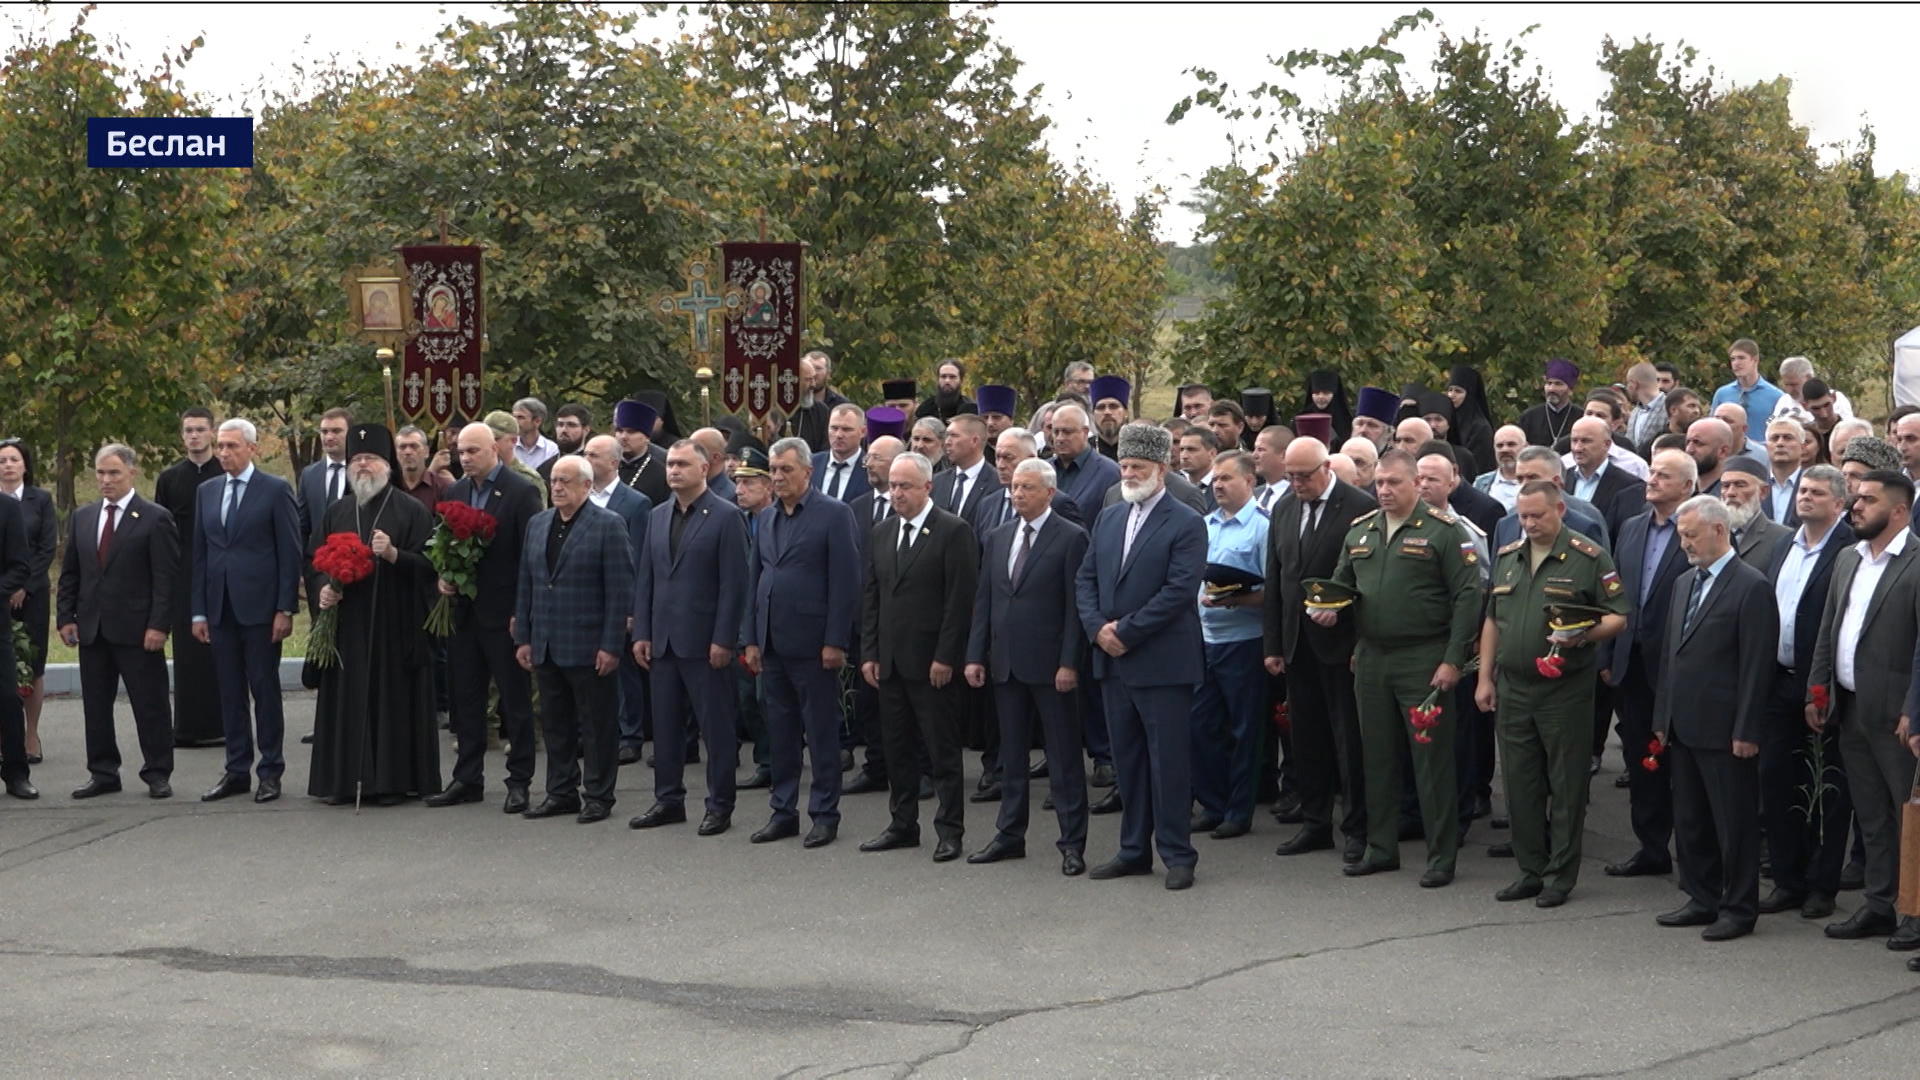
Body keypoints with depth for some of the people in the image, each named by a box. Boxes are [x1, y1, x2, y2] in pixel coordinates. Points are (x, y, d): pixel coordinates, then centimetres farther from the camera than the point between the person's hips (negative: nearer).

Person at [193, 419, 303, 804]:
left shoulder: (275, 490, -2)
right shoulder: (207, 491, 13)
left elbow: (291, 552, -5)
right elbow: (199, 553, 14)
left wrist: (285, 609, -10)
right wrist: (199, 611, 8)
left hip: (259, 606, -5)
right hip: (220, 609, 5)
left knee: (265, 690, 0)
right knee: (230, 693, 8)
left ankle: (271, 771, 7)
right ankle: (237, 770, 14)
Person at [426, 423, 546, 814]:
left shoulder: (521, 492, -9)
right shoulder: (454, 493, 11)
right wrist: (442, 578, -2)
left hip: (504, 613, -6)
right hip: (463, 611, 6)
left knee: (515, 700, 2)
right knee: (464, 698, 11)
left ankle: (519, 781, 9)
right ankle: (467, 779, 19)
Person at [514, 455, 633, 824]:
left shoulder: (608, 525, -6)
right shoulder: (537, 524, 13)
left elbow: (620, 591, -10)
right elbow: (525, 585, 15)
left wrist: (611, 646, -14)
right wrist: (523, 639, 9)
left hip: (589, 647, -6)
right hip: (546, 648, 6)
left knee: (597, 725, 1)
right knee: (555, 723, 11)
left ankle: (598, 796, 9)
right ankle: (561, 792, 21)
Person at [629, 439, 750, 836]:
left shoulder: (725, 517, -6)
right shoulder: (658, 517, 13)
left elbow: (734, 583, -10)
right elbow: (644, 577, 15)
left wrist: (723, 640, -15)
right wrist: (641, 633, 7)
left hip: (705, 643, -6)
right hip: (664, 640, 6)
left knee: (716, 727, 0)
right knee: (665, 724, 11)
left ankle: (720, 806, 7)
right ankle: (668, 800, 20)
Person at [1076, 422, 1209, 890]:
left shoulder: (1185, 524, -7)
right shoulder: (1108, 519, 14)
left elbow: (1180, 589, -15)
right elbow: (1085, 579, 13)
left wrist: (1126, 631, -16)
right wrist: (1098, 627, -5)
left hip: (1162, 662, -6)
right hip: (1113, 659, 7)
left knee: (1168, 761, -3)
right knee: (1127, 760, 12)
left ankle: (1177, 855, 4)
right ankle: (1134, 850, 19)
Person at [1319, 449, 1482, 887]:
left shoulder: (1442, 530, -7)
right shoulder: (1360, 532, 12)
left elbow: (1467, 597, -10)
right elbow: (1342, 584, 23)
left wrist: (1453, 660, -15)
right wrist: (1332, 609, -1)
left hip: (1423, 661, -6)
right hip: (1371, 658, 6)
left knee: (1432, 759, -2)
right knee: (1377, 756, 12)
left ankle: (1441, 857, 5)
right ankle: (1381, 848, 22)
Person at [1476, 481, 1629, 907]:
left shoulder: (1589, 558, -6)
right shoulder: (1507, 557, 11)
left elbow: (1618, 617, -6)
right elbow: (1492, 621, 17)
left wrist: (1585, 636, -25)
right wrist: (1485, 677, 12)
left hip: (1566, 691, -5)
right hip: (1512, 688, 5)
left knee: (1566, 786, 1)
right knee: (1519, 783, 8)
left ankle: (1561, 875, 9)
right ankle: (1530, 869, 19)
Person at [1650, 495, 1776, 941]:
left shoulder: (1752, 587, -11)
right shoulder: (1685, 583, 14)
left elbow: (1757, 665, -14)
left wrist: (1746, 732, -16)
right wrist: (1662, 718, 15)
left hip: (1724, 731, -8)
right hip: (1684, 728, 8)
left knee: (1734, 823, 1)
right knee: (1689, 820, 14)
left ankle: (1739, 908, 9)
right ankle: (1702, 900, 24)